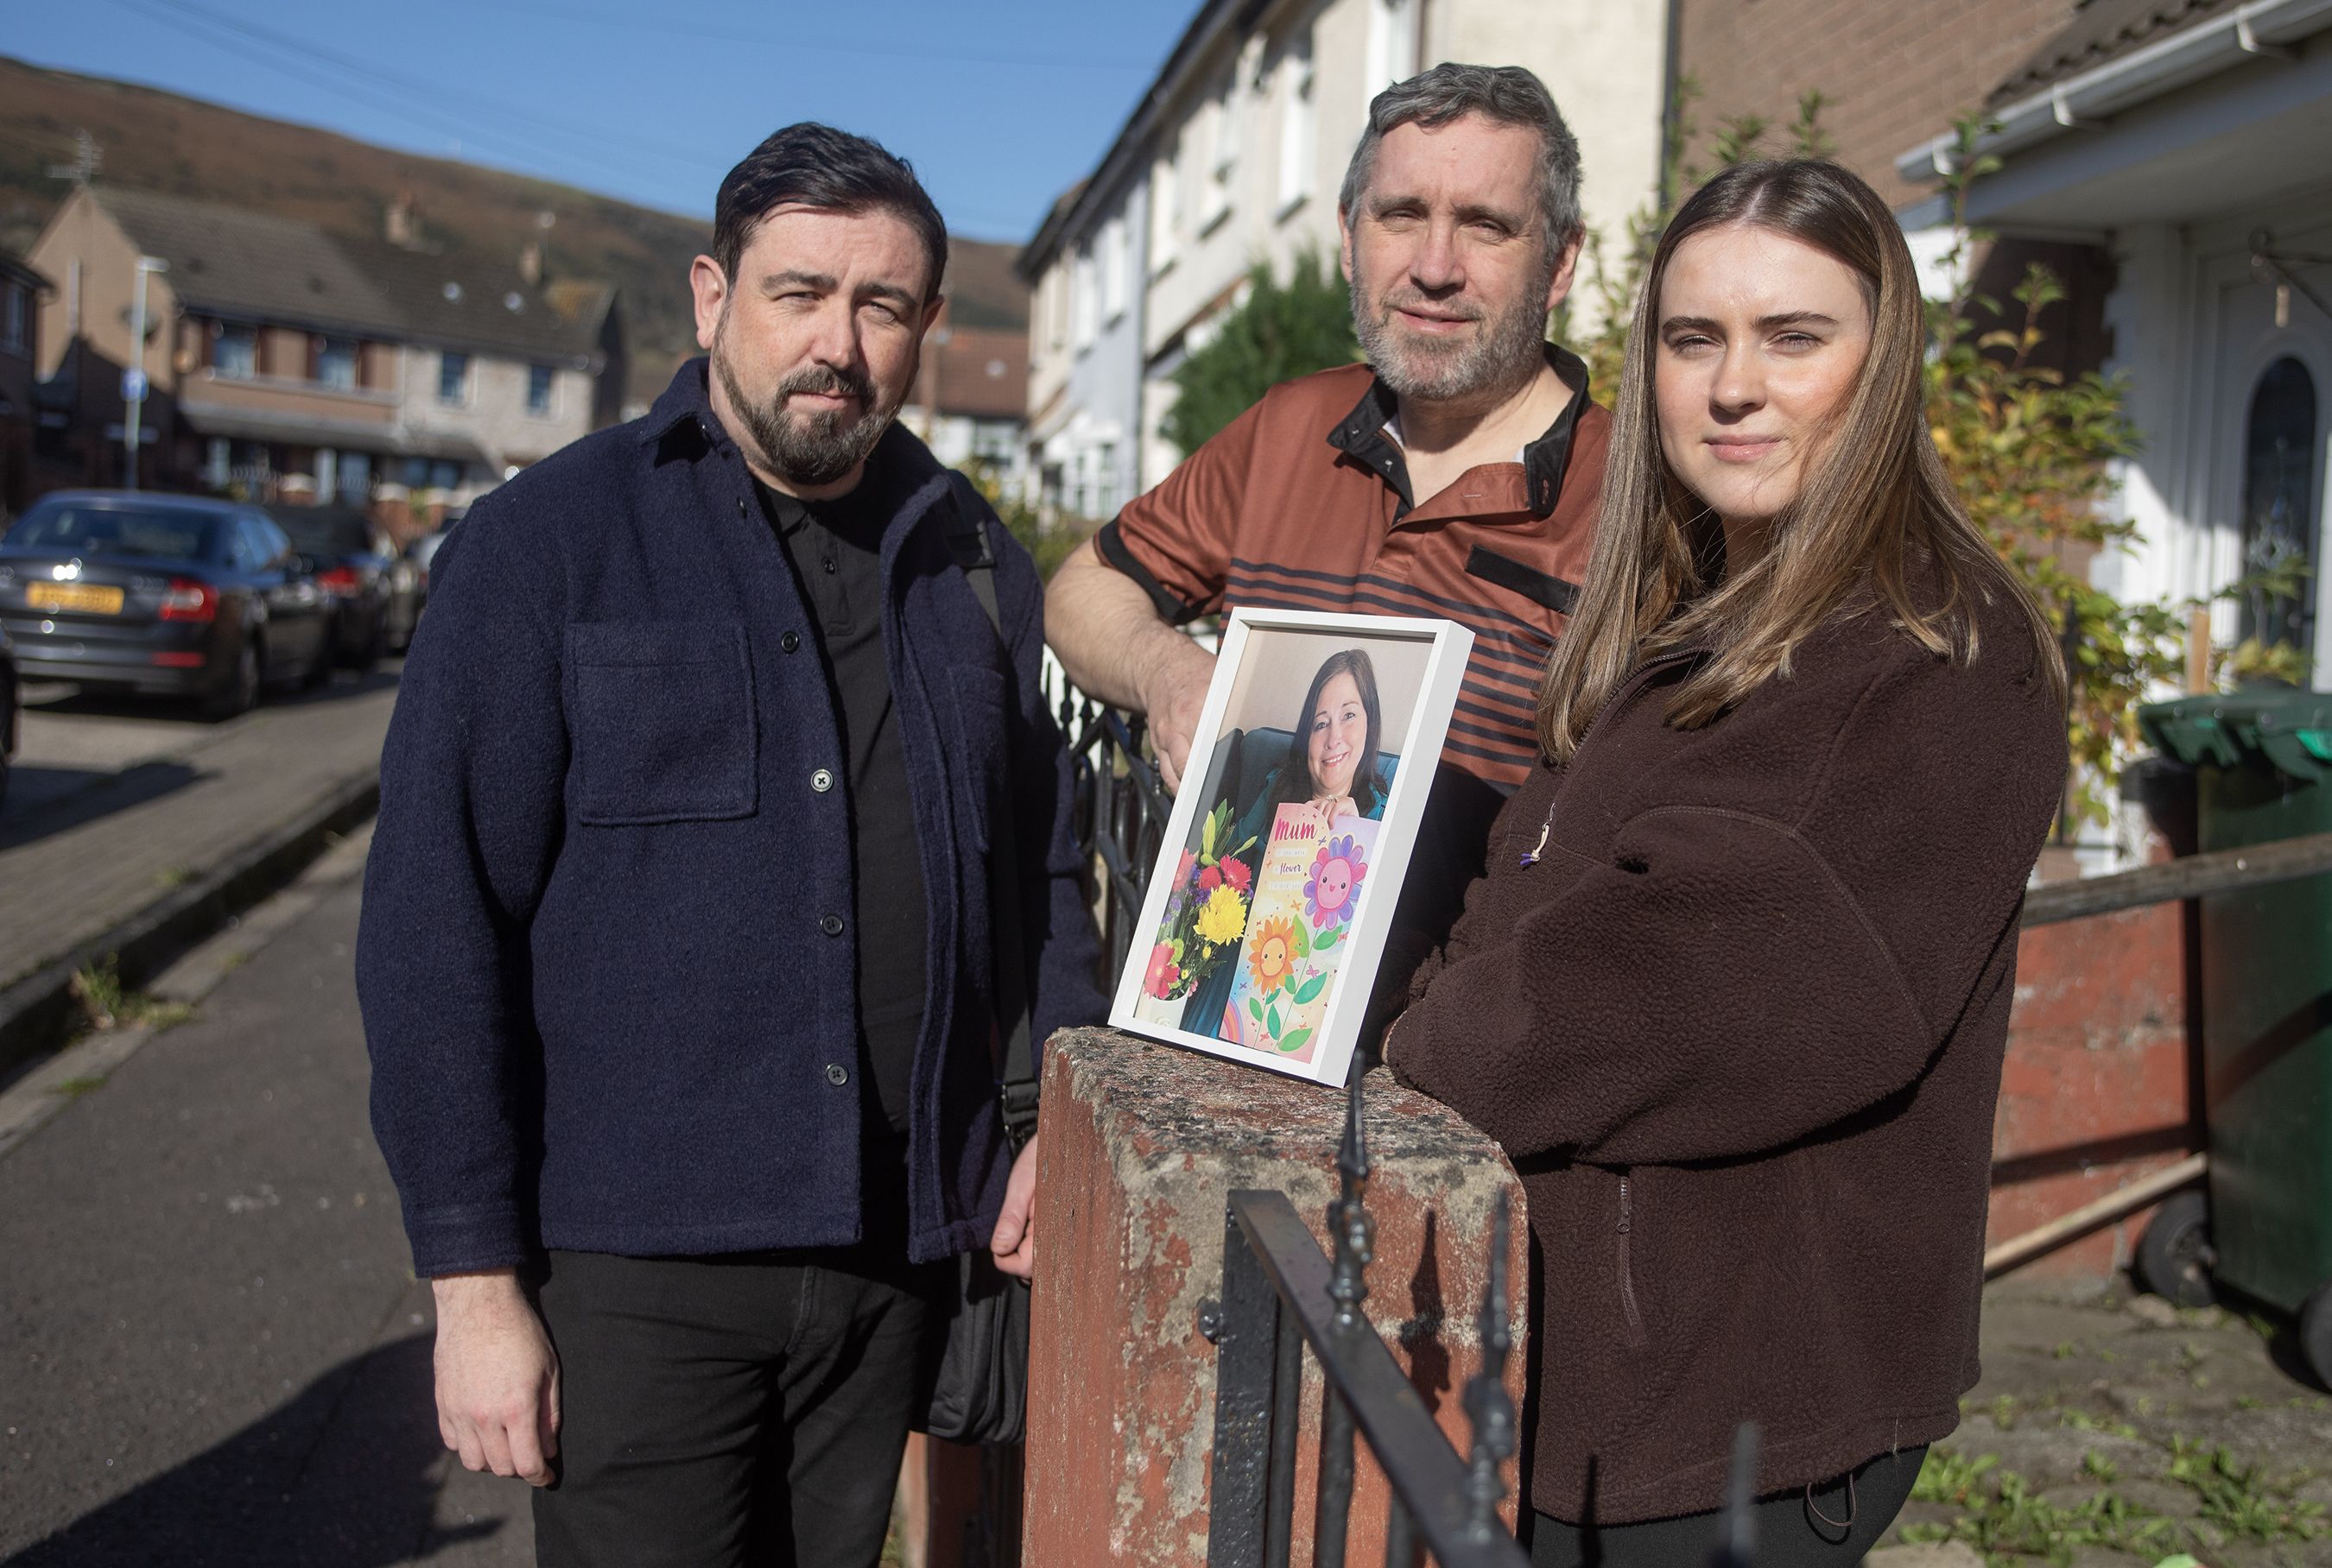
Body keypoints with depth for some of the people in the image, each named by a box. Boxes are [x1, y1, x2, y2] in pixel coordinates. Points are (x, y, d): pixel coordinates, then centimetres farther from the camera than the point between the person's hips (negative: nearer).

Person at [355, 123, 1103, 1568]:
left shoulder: (978, 565, 9)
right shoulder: (548, 541, -4)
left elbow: (1044, 867, 17)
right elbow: (437, 921, -7)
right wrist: (475, 1279, -11)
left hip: (899, 1255, 4)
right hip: (638, 1261, -4)